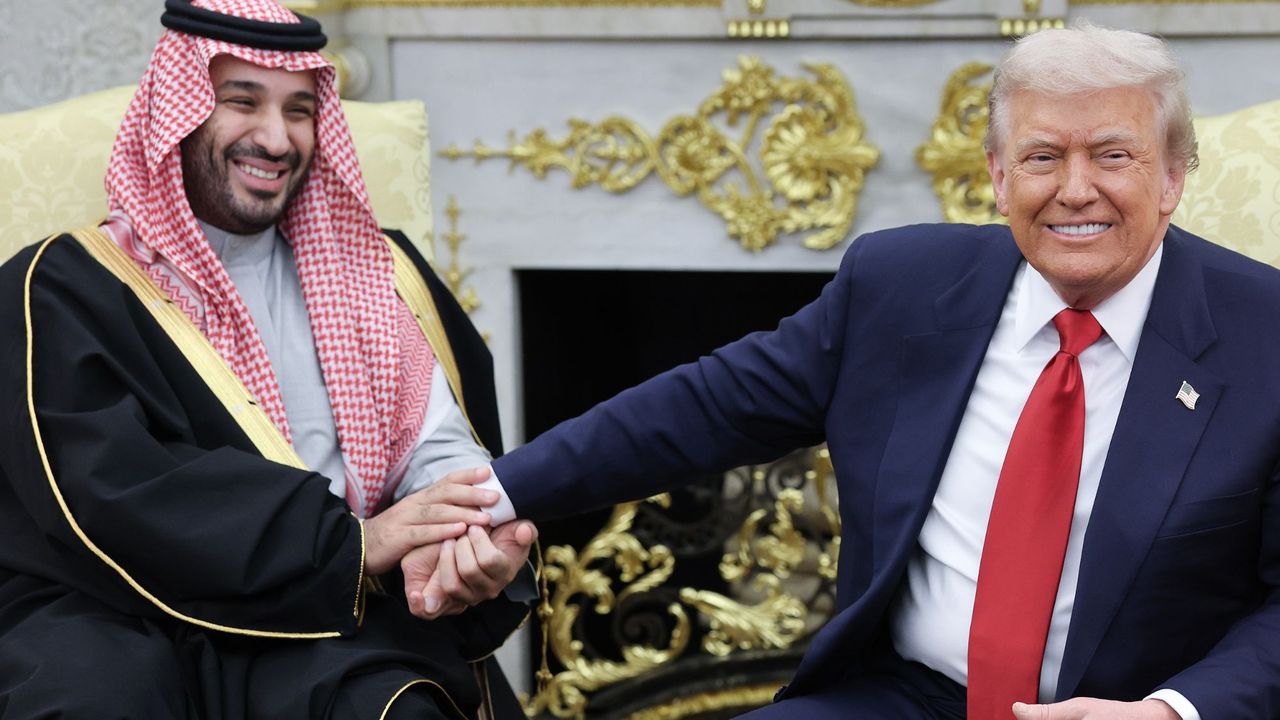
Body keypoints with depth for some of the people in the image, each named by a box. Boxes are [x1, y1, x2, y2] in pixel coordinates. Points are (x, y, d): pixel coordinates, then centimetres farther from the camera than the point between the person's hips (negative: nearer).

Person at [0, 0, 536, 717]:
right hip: (106, 620, -3)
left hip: (316, 615, 3)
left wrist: (475, 534, -18)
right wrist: (353, 539, -18)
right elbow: (113, 490, -13)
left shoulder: (369, 270, 17)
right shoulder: (66, 290, 1)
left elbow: (439, 448, 7)